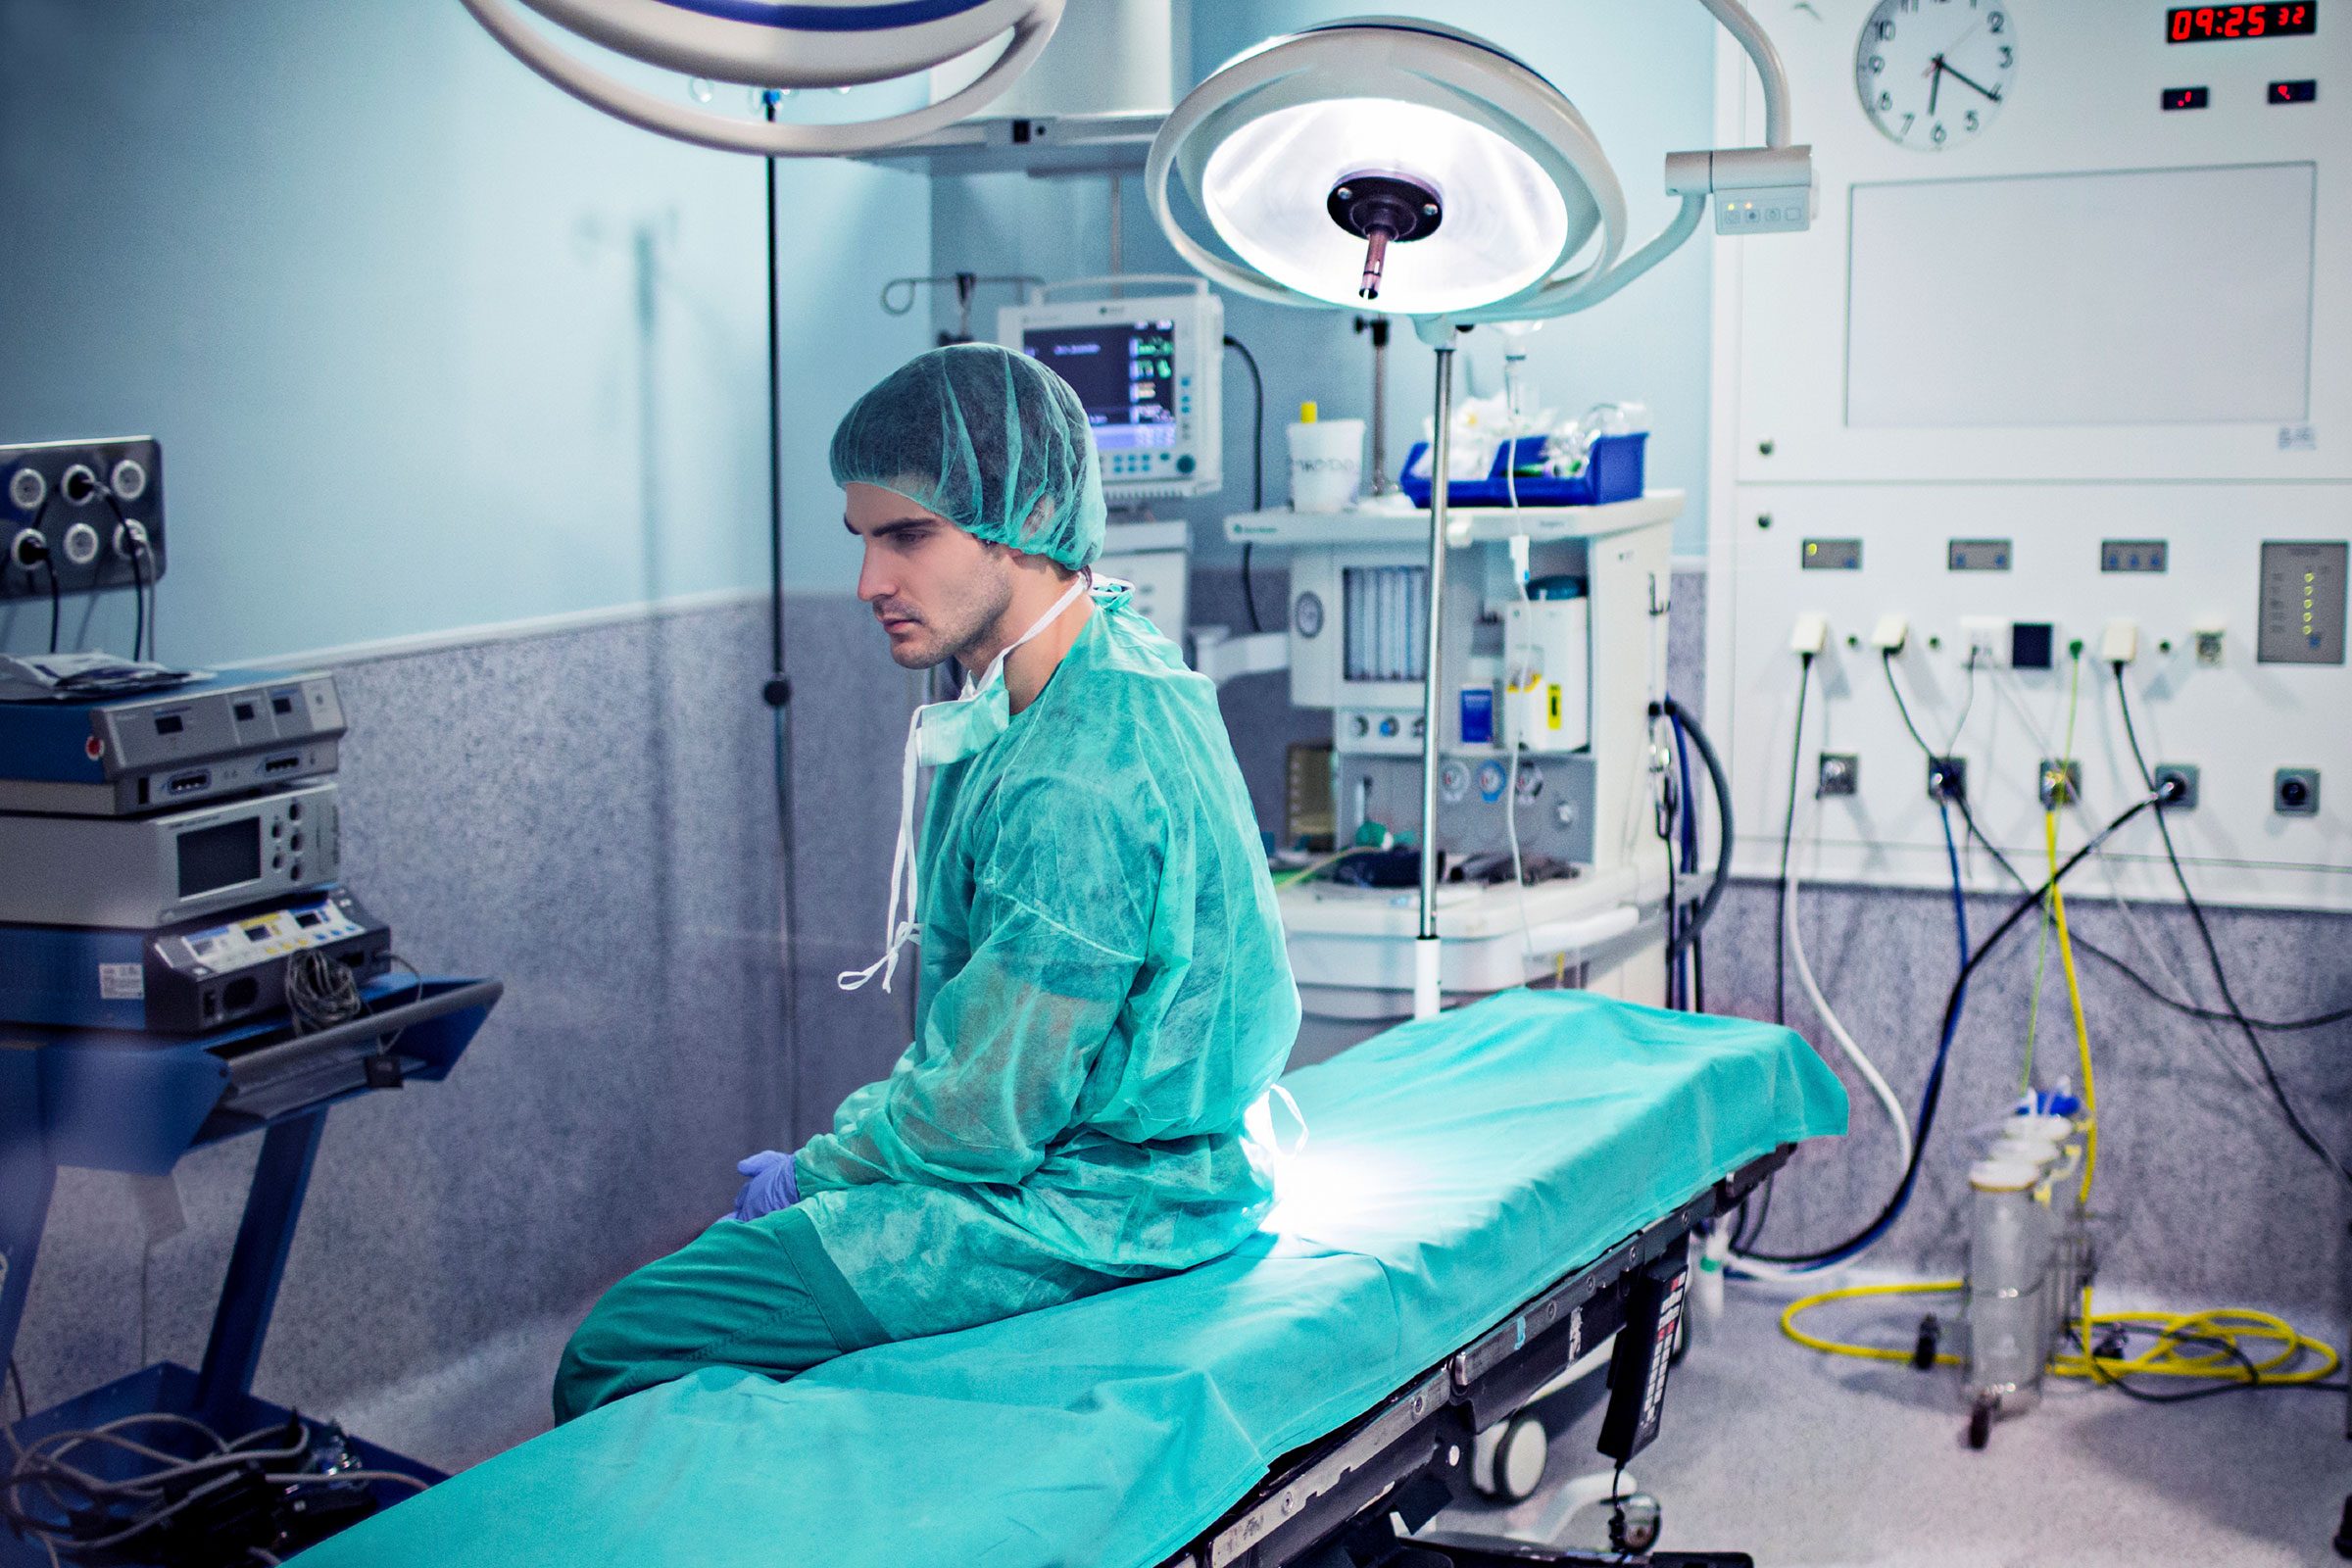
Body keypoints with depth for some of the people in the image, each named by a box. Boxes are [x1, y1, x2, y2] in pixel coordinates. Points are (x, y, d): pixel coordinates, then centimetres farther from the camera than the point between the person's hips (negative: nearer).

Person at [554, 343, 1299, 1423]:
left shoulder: (1074, 786, -28)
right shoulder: (1123, 654, 4)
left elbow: (986, 1118, -22)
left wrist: (817, 1170, -5)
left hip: (1082, 1207, -10)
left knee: (617, 1354, -12)